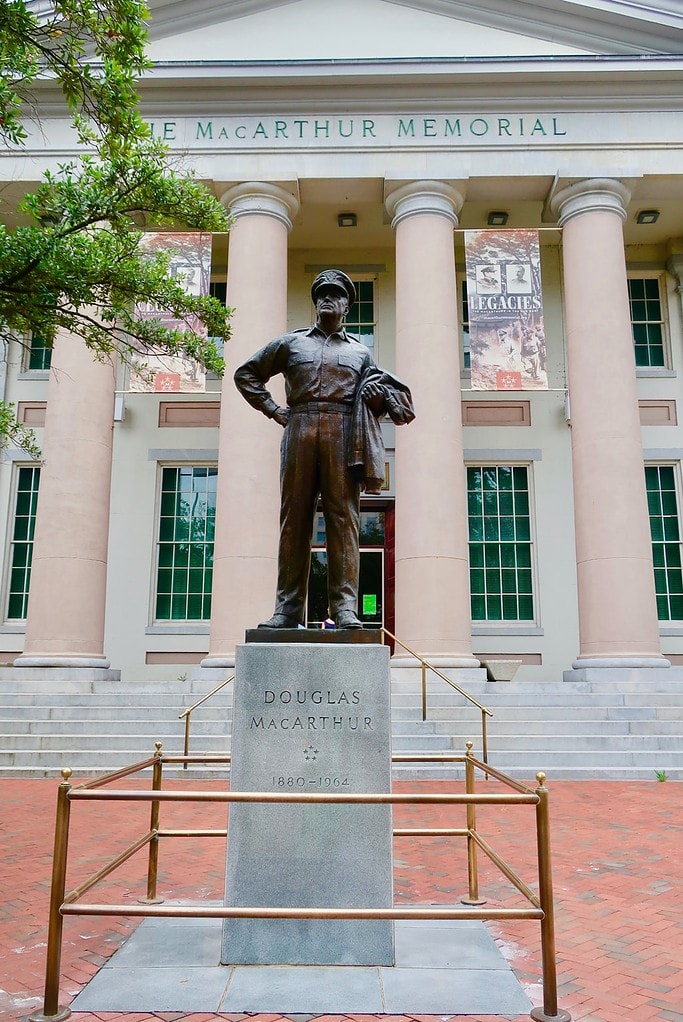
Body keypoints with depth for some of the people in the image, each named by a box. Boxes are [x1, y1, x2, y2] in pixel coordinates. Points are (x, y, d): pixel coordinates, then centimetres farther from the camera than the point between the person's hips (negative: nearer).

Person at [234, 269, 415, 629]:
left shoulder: (360, 352, 23)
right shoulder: (290, 342, 21)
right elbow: (246, 374, 24)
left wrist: (380, 396, 3)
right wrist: (273, 410, 11)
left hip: (343, 434, 0)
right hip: (299, 430, 0)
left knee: (343, 516, -7)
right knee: (294, 518, -3)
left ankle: (344, 606, -7)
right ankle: (287, 608, -1)